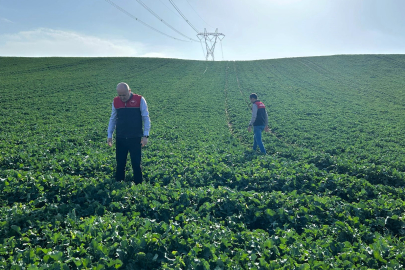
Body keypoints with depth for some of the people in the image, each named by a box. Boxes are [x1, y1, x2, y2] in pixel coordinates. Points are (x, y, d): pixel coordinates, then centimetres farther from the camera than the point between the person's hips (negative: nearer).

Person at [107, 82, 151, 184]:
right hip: (120, 138, 3)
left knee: (136, 163, 1)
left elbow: (146, 118, -4)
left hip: (135, 138, -3)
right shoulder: (115, 101, 5)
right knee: (120, 163, 10)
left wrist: (145, 135, -10)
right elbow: (112, 119, 13)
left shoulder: (140, 100, -6)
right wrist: (109, 135, 9)